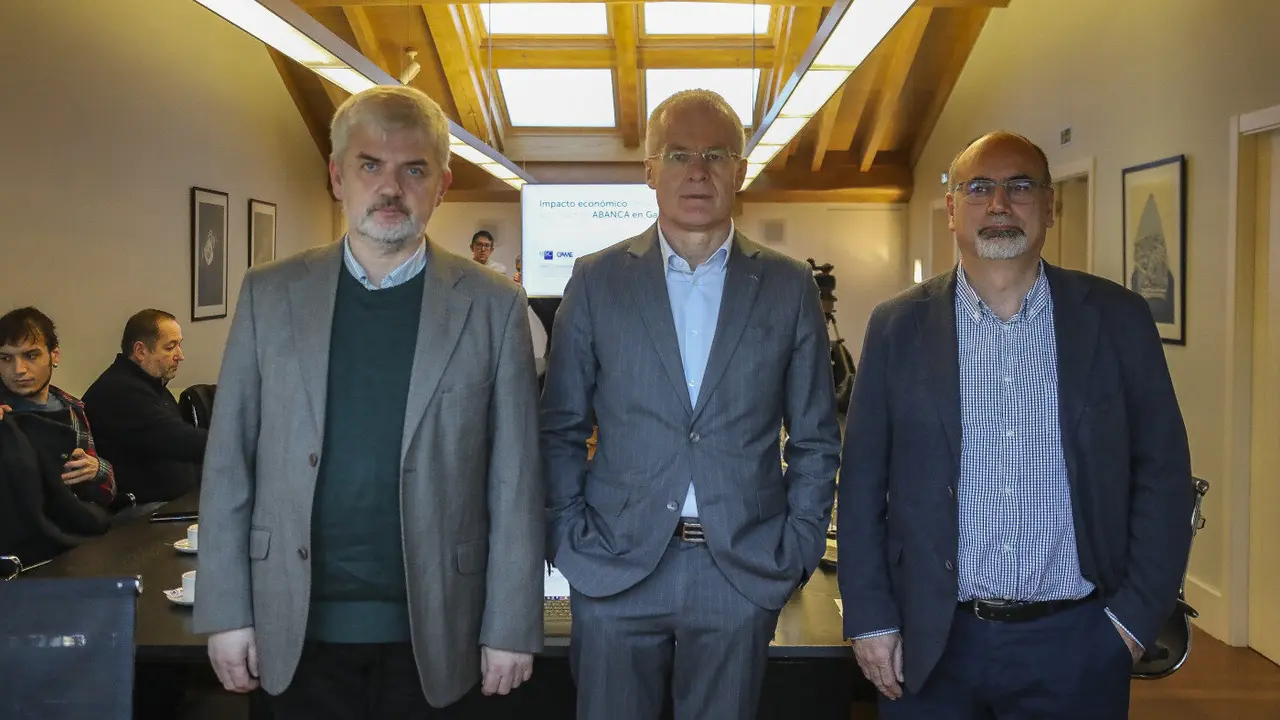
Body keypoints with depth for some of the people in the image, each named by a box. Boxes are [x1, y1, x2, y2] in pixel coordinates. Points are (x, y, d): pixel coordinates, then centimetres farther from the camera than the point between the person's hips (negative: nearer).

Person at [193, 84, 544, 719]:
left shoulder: (493, 306, -3)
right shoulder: (269, 294, 2)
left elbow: (515, 483, -3)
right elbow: (229, 464, 3)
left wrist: (510, 628, -4)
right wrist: (227, 613, 0)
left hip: (434, 634, -1)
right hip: (298, 630, 2)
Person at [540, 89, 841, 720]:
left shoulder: (790, 287, 4)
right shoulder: (596, 280, 3)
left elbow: (815, 441, 7)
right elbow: (560, 430, 5)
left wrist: (798, 550, 0)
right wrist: (569, 541, -1)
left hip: (744, 574, 1)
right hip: (615, 571, 0)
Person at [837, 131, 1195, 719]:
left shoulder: (1118, 318, -1)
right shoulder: (898, 326, -1)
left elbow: (1163, 474, 2)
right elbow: (862, 483, 0)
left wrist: (1136, 616, -2)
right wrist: (870, 620, -2)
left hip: (1077, 645, 0)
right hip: (933, 645, 0)